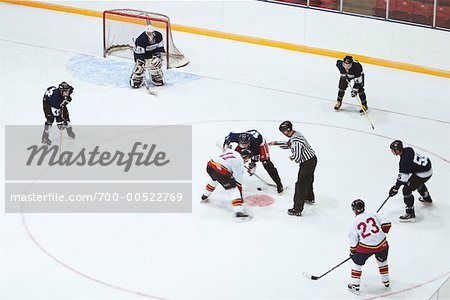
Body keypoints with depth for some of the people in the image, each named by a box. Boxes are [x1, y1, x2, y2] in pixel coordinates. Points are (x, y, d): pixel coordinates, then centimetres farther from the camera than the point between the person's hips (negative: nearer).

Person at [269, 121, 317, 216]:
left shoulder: (296, 140, -28)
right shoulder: (295, 134, 4)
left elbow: (296, 157, -26)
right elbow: (288, 144, 23)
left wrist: (292, 158, -4)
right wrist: (276, 143, 19)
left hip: (307, 163, -10)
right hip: (312, 159, 10)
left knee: (301, 185, -5)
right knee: (308, 180, 31)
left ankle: (297, 210, -2)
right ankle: (310, 198, 54)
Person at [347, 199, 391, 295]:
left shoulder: (354, 222, 0)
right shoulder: (373, 215, 3)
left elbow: (353, 240, 2)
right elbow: (386, 224, -2)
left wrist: (352, 252, 16)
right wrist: (382, 233, 17)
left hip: (365, 247, -3)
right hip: (382, 244, 3)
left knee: (357, 262, 18)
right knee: (382, 262, 29)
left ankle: (355, 286, 19)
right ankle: (386, 282, 41)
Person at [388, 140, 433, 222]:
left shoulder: (404, 160, -26)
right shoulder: (408, 150, 1)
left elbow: (403, 177, -22)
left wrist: (396, 188, -14)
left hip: (423, 174, -10)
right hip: (427, 166, 10)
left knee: (407, 190, -6)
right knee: (418, 183, 39)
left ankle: (410, 214, -4)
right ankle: (427, 199, 65)